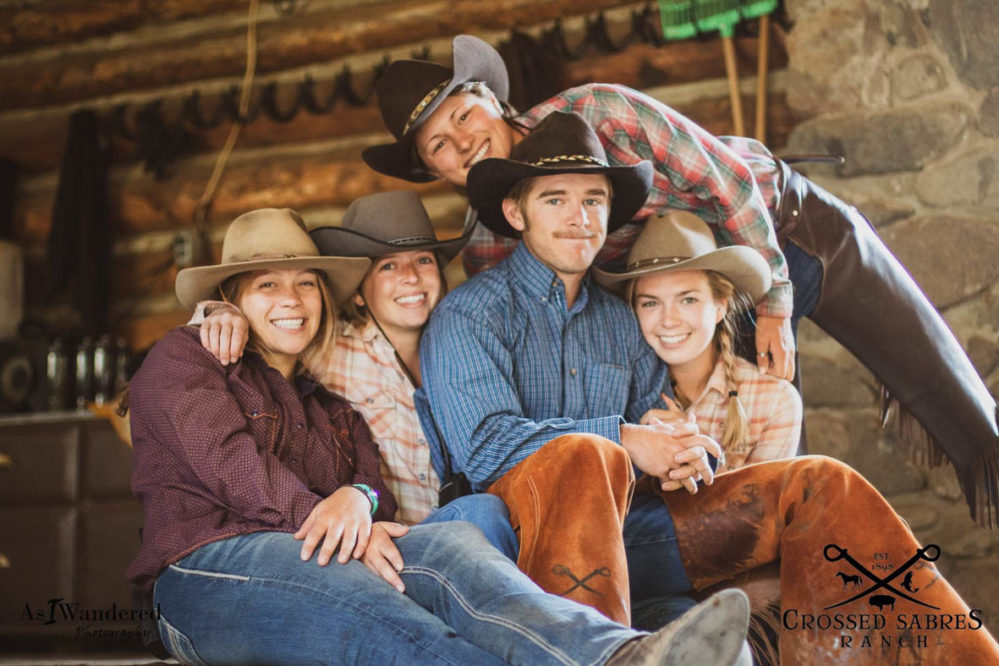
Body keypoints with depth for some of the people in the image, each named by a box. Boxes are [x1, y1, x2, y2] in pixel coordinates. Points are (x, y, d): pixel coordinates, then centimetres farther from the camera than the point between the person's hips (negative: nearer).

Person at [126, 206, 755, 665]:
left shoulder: (334, 399, 31)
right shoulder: (183, 357, 14)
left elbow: (374, 481, 13)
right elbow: (230, 463, -3)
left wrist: (358, 499, -14)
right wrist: (337, 531, -13)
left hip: (327, 561, 5)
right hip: (212, 568, -5)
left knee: (453, 542, -28)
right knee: (371, 614, -38)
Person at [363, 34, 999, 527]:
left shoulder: (594, 110, -29)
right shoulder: (489, 248, -17)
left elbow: (729, 180, -23)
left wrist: (774, 305, -20)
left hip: (785, 219, -3)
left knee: (938, 379, 4)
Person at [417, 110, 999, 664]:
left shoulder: (620, 322, 21)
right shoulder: (471, 314, 1)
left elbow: (657, 426, 16)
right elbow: (482, 444, -14)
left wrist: (682, 456, -10)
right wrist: (622, 440, -20)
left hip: (626, 528, 6)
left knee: (817, 484, -8)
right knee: (584, 456, -39)